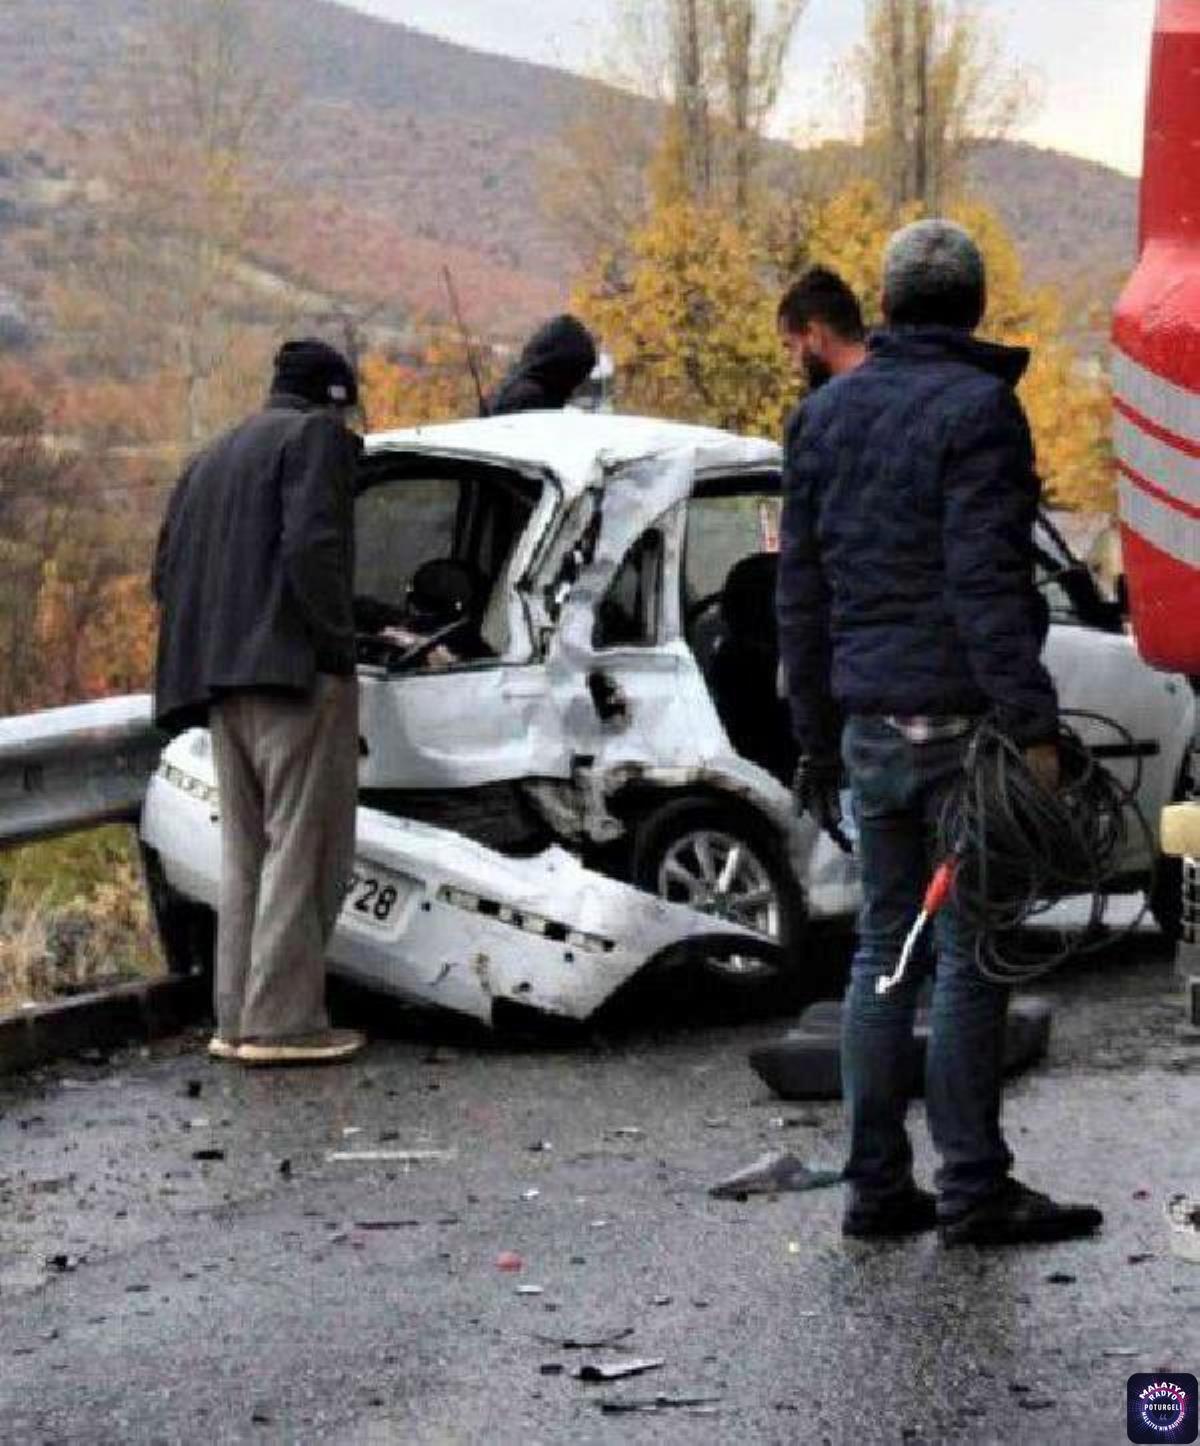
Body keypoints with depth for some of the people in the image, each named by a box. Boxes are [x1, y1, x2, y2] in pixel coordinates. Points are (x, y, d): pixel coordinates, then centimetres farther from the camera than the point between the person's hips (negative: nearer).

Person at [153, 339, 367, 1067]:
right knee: (303, 845, -7)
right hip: (295, 673, -8)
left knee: (247, 850, 13)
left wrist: (212, 652, 16)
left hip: (221, 679, 8)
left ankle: (238, 1018, 11)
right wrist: (339, 645, -12)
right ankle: (283, 1020, -11)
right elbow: (310, 546, -17)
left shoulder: (211, 459, 24)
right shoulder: (318, 436, -1)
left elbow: (168, 574, 19)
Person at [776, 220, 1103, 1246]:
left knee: (885, 947, 11)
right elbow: (988, 586, -18)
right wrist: (1033, 727, -18)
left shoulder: (829, 412, 14)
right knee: (970, 955, -2)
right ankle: (973, 1190, 1)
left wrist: (817, 741, 21)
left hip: (870, 728, 7)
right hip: (960, 724, -7)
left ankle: (878, 1184, 13)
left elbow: (800, 593, 17)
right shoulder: (975, 409, -9)